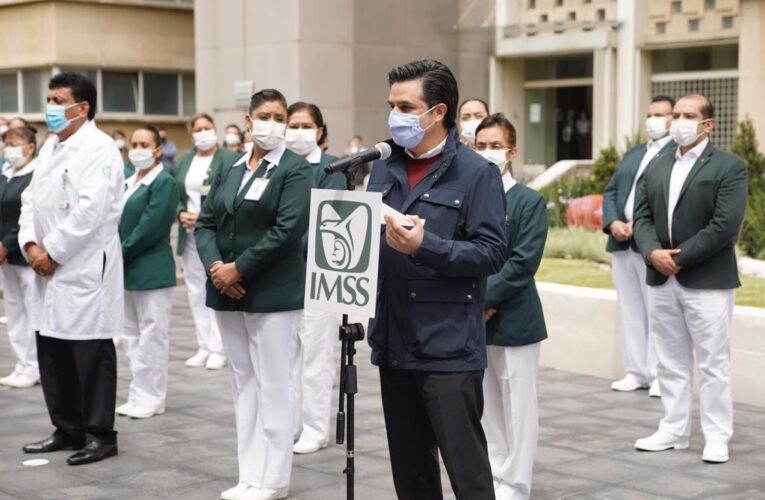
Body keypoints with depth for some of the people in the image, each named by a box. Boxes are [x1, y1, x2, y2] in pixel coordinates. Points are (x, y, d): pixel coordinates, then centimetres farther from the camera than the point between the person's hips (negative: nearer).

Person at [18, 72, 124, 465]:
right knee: (52, 355, 12)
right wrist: (31, 245, -2)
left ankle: (101, 435, 9)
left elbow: (90, 211, -20)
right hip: (49, 268, 8)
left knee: (92, 355, -1)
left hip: (85, 268, -8)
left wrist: (52, 252, -14)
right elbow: (31, 199, 15)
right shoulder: (50, 147, 16)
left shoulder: (99, 149, -11)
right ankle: (68, 430, 24)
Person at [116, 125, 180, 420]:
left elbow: (150, 228, -17)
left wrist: (123, 252, -13)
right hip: (126, 269, 8)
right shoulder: (127, 182, 13)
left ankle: (151, 398, 6)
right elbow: (117, 220, 12)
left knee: (151, 336, -2)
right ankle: (138, 395, 21)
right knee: (131, 336, 12)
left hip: (151, 270, -8)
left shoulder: (164, 183, -10)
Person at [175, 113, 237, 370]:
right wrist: (181, 214, -6)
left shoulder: (228, 160, -7)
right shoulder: (184, 161, 13)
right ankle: (204, 347, 17)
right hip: (190, 234, 6)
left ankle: (218, 349, 0)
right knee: (195, 291, 9)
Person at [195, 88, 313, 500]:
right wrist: (215, 266, -9)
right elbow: (206, 222, 9)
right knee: (243, 382, 11)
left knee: (272, 384, -1)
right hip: (227, 292, 7)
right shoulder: (229, 170, 14)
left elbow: (288, 230, -16)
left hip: (272, 293, -6)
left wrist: (239, 269, -16)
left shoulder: (295, 170, -6)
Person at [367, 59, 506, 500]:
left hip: (450, 348, -6)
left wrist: (426, 246, -23)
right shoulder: (384, 170, 12)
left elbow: (492, 253, -13)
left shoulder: (476, 173, -7)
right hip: (394, 344, 6)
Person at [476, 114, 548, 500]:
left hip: (513, 320, -4)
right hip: (472, 320, 4)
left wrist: (483, 299, -16)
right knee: (483, 407, 12)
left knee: (517, 409, 3)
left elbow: (523, 263, -13)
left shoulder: (530, 202, -4)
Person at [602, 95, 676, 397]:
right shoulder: (633, 154, 22)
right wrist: (612, 223, -3)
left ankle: (660, 375, 5)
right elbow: (611, 191, 16)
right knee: (630, 311, 10)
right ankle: (636, 372, 16)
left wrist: (640, 224, -19)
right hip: (622, 244, 7)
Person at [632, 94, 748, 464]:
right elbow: (642, 216, 8)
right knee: (670, 361, 12)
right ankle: (674, 430, 21)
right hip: (661, 279, 6)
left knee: (712, 362, 0)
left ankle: (717, 436, 8)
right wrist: (653, 252, -12)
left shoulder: (730, 167, -6)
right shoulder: (656, 166, 13)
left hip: (707, 280, -6)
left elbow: (726, 224, -15)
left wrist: (680, 257, -16)